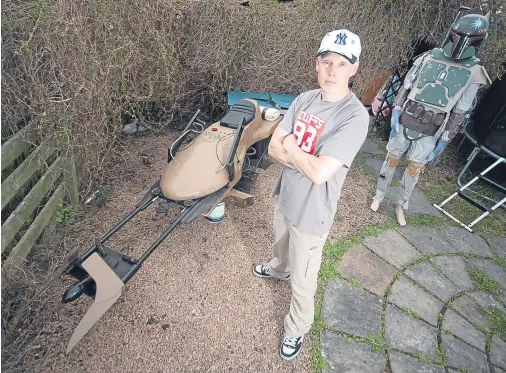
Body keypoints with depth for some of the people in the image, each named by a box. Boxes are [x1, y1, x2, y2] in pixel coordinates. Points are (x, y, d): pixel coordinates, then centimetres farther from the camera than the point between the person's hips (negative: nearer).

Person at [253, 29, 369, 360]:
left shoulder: (355, 116, -25)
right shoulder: (305, 99, -4)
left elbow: (319, 173, -32)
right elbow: (274, 147, -5)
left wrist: (292, 146, -16)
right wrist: (307, 160, -21)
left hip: (311, 213, -6)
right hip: (285, 197, 7)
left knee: (302, 281, 14)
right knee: (281, 246, 36)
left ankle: (297, 329, 41)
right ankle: (278, 269, 69)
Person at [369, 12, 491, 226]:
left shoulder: (474, 73, -3)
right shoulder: (428, 58, -1)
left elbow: (460, 113, -3)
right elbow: (405, 88, 2)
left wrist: (444, 141, -5)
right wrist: (395, 114, -7)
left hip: (429, 133, 0)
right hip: (404, 123, 1)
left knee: (414, 169, 7)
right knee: (392, 159, 9)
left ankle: (401, 206, 26)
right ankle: (379, 196, 28)